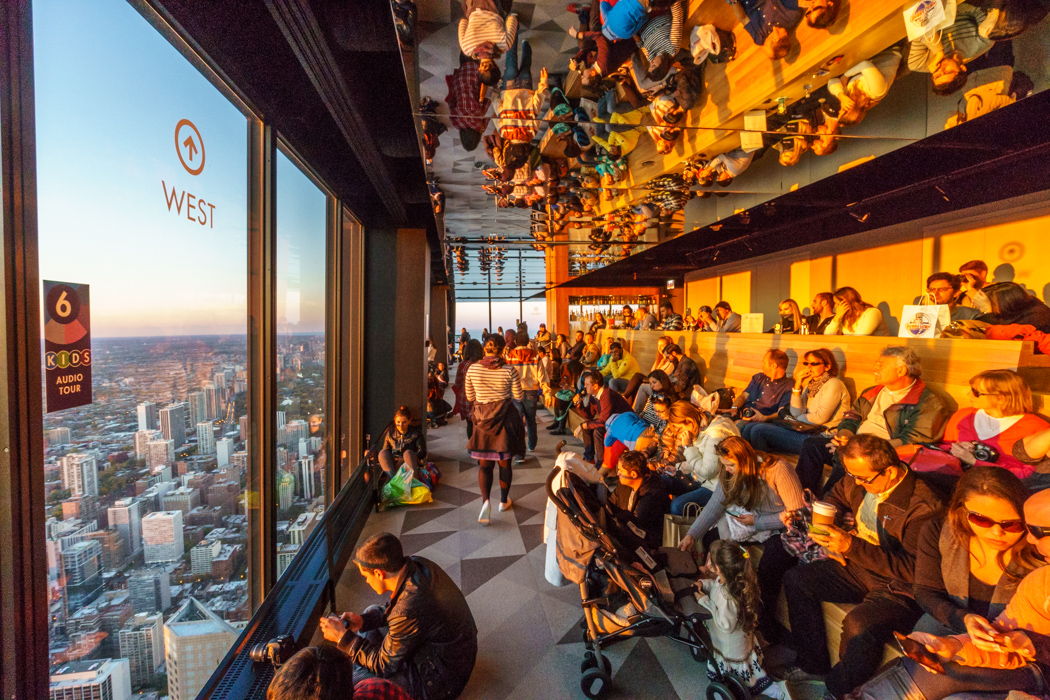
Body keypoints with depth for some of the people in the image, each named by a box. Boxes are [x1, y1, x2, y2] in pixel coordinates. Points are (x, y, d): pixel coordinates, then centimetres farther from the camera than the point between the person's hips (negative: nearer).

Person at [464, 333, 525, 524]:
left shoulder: (472, 369, -6)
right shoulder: (508, 370, -11)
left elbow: (470, 397, 4)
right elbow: (519, 396, -1)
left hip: (482, 418, 1)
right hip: (505, 418, -1)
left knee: (484, 463, 9)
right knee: (504, 462, 14)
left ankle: (485, 500, -12)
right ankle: (504, 501, 29)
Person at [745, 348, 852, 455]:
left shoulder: (833, 385, -7)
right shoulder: (810, 385, 17)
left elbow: (821, 417, -16)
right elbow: (796, 413, 7)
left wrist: (796, 419, -1)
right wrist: (797, 385, 0)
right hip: (807, 431, 8)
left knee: (759, 431, -23)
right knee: (751, 428, -4)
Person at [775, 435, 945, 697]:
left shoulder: (924, 506, -26)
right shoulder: (859, 480, -6)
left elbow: (913, 569, -28)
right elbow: (834, 497, 17)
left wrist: (851, 546, -36)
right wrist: (831, 541, 2)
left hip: (900, 587, -7)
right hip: (858, 569, 8)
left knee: (858, 624, -32)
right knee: (795, 578, -2)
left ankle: (836, 690, -2)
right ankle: (812, 664, 11)